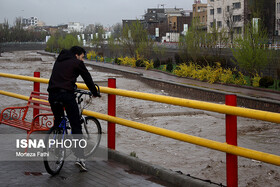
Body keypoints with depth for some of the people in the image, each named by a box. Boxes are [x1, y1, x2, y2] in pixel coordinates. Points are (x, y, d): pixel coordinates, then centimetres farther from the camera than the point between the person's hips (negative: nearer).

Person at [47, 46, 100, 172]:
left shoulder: (59, 61, 24)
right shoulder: (77, 63, 6)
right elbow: (87, 78, 9)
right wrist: (95, 93, 23)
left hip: (52, 94, 6)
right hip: (66, 94, -6)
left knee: (57, 122, 24)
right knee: (76, 127, -4)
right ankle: (79, 157, -12)